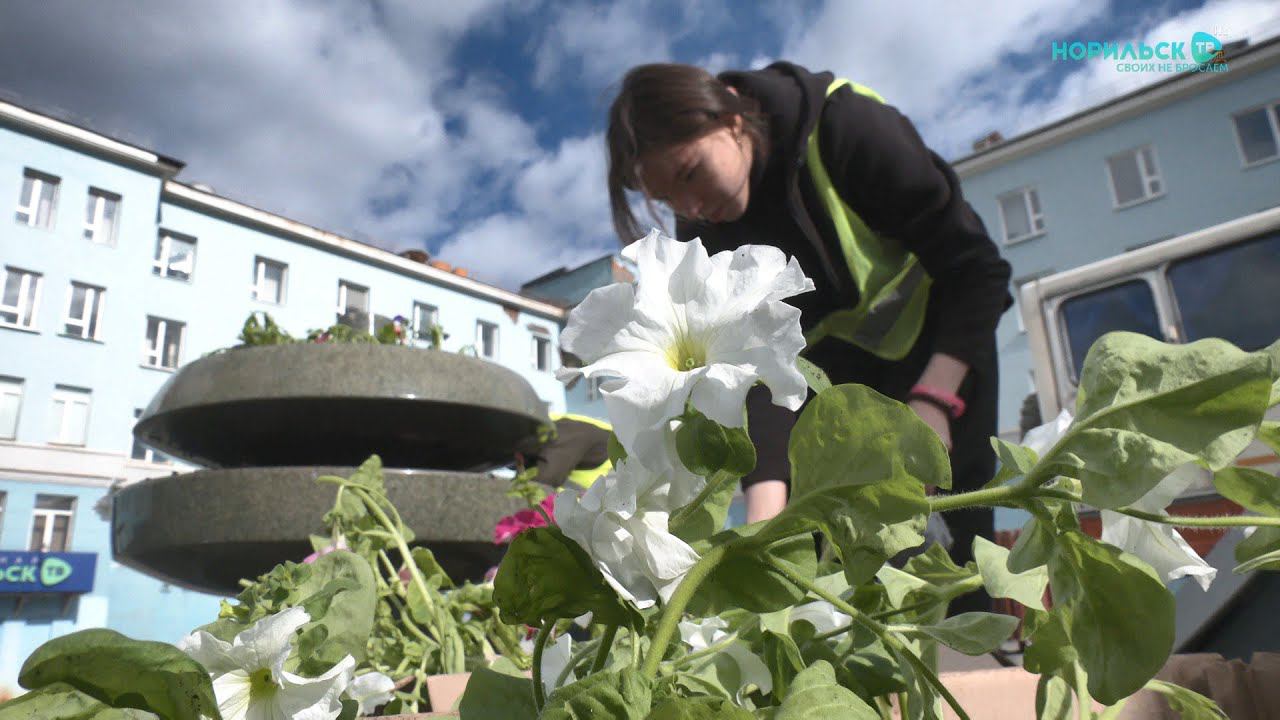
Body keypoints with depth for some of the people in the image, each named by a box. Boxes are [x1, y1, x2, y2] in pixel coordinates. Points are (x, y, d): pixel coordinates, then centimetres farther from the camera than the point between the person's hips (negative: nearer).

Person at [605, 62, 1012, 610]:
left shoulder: (848, 125, -30)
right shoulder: (706, 234, -18)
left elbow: (976, 265, -24)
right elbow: (755, 367, -26)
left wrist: (934, 401, -33)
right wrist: (766, 513, -38)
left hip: (938, 340, -3)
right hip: (835, 358, 3)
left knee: (951, 529, -8)